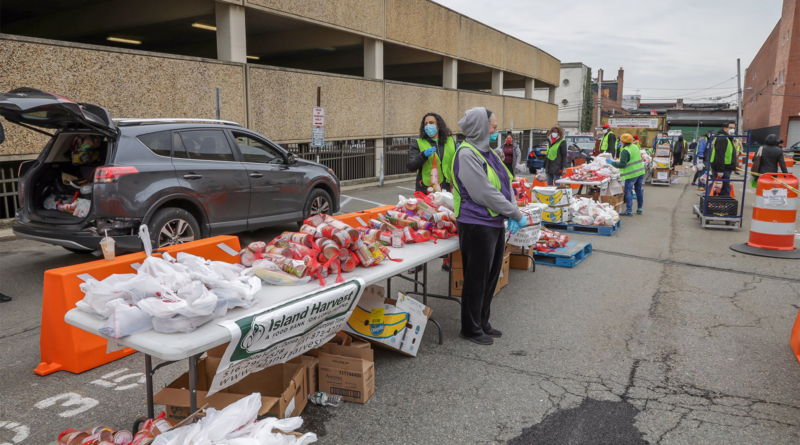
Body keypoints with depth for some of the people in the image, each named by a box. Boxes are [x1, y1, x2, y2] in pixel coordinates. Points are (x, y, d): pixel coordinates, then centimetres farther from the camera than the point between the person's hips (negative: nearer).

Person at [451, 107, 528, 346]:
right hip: (477, 225, -9)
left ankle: (482, 323, 32)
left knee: (491, 276, 17)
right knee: (476, 279, 3)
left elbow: (506, 183, 11)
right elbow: (485, 193, -22)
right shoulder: (466, 154, -17)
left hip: (495, 222, 9)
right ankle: (471, 328, 19)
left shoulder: (488, 151, 12)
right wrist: (517, 215, -15)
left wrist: (512, 213, -5)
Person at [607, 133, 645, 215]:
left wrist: (612, 163, -13)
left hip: (631, 174, -8)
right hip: (640, 172, 8)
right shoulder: (635, 147, 9)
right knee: (639, 190, 15)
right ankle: (639, 209, 23)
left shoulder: (625, 151, -17)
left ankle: (629, 211, -5)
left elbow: (622, 164, -21)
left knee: (628, 191, -3)